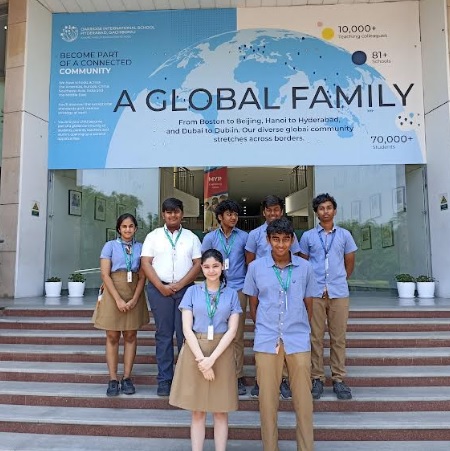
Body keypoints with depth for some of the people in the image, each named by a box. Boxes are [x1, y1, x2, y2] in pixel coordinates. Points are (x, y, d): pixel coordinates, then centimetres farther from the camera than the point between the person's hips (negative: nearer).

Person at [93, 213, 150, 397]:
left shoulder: (140, 247, 7)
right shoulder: (110, 246, 1)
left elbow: (142, 276, 3)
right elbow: (105, 274, -6)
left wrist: (134, 299, -10)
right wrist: (118, 299, -13)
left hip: (134, 294, 2)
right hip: (113, 293, -2)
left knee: (131, 336, 5)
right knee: (112, 337, 2)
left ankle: (127, 378, 13)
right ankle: (113, 379, 9)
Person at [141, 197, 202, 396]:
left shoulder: (191, 237, 10)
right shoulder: (153, 236, 9)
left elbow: (198, 264, 3)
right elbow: (146, 263, 2)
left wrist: (179, 284, -9)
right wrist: (161, 286, -8)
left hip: (185, 289, 1)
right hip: (159, 289, 0)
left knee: (185, 334, 0)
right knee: (163, 334, 3)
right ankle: (164, 379, 11)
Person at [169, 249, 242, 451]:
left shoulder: (231, 294, 2)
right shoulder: (192, 292, 2)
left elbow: (232, 330, -4)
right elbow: (187, 328, -4)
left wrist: (212, 358, -13)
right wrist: (201, 359, -13)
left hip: (221, 353, 0)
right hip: (194, 351, 0)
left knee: (220, 410, 8)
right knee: (197, 410, 8)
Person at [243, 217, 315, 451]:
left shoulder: (305, 268, 1)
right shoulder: (255, 267, 0)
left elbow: (308, 305, 11)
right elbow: (253, 305, 10)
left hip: (298, 341, 0)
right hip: (266, 341, 0)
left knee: (303, 399, 7)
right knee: (267, 399, 8)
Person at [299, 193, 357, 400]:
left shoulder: (344, 235, 7)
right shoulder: (307, 236, 6)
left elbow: (349, 263, 15)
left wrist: (340, 281, 13)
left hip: (339, 292, 1)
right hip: (314, 293, 0)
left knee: (338, 337, 5)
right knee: (316, 337, 4)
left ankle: (338, 379, 16)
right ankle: (317, 378, 13)